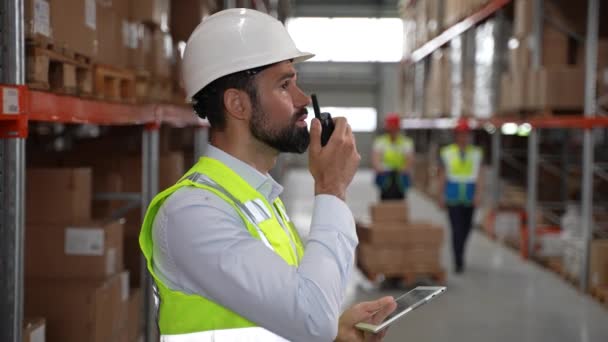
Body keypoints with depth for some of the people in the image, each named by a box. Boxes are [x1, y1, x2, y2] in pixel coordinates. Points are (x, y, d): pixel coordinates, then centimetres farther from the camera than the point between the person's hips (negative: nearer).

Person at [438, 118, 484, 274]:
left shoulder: (476, 152, 1)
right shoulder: (446, 152, -3)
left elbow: (479, 175, -3)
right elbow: (442, 175, 1)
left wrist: (478, 194, -14)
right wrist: (441, 195, 0)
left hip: (470, 195, 3)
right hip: (453, 195, -3)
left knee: (466, 228, 15)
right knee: (457, 229, -11)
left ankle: (459, 253, 39)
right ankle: (459, 262, -8)